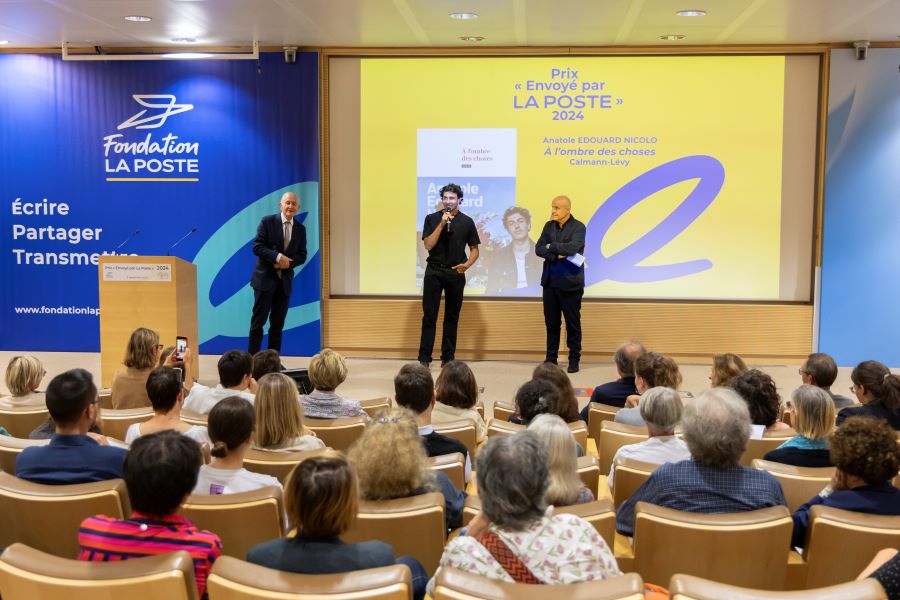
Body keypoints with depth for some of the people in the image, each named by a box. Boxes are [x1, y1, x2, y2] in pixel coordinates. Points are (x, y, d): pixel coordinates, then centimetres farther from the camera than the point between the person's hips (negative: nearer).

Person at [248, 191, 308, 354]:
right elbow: (257, 247, -10)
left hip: (285, 281, 4)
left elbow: (302, 255, 7)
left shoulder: (300, 229, 9)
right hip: (265, 278, -4)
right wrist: (277, 256, -22)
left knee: (278, 324, 8)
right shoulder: (268, 221, -4)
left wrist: (289, 262, -13)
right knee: (258, 322, -3)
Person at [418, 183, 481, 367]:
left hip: (456, 273, 1)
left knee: (452, 317, 7)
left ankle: (448, 357, 13)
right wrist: (442, 224, -15)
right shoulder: (432, 219, 2)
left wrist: (467, 264, -11)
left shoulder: (466, 221, 5)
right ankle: (424, 357, 1)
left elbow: (474, 249, 8)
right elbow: (428, 245, -8)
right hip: (434, 271, -1)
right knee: (429, 315, -2)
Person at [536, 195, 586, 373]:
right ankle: (551, 358, 18)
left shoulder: (578, 227, -6)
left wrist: (551, 247, -8)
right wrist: (557, 255, -15)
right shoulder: (549, 226, 10)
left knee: (572, 322, 3)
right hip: (550, 281, 5)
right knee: (551, 322, 9)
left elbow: (572, 247, -22)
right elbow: (538, 249, 1)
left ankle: (574, 359, 12)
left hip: (570, 283, -5)